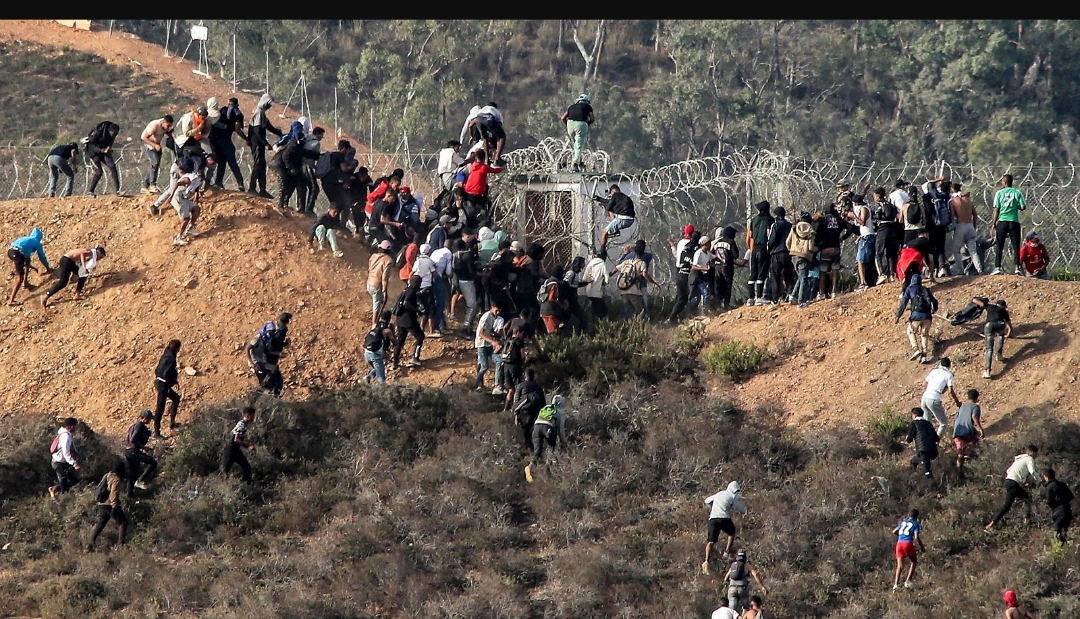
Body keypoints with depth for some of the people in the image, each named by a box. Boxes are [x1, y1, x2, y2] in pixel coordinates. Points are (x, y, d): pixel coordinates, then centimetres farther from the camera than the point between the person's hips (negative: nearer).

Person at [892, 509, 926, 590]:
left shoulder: (903, 522, 19)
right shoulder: (915, 524, 5)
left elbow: (894, 532, 19)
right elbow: (916, 537, -6)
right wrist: (922, 547, 5)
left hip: (899, 543, 4)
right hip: (908, 543, -4)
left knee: (900, 565, 4)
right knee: (914, 562, 15)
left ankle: (896, 584, -11)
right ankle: (908, 581, 3)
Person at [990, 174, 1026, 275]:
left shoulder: (999, 193, 1)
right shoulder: (1017, 193, 2)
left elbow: (996, 209, 0)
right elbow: (1023, 207, -2)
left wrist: (994, 223, 5)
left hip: (1002, 221, -1)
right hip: (1014, 221, 1)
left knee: (999, 246, 5)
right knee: (1016, 245, 5)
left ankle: (997, 267, -1)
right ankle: (1017, 267, -4)